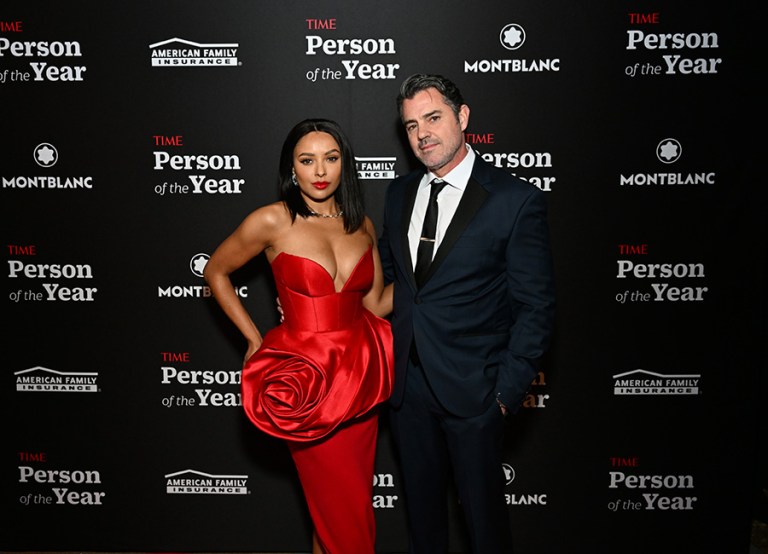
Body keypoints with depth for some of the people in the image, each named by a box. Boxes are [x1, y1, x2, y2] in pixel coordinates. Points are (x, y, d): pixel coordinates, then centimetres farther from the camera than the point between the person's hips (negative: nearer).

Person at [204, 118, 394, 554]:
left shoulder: (363, 226, 6)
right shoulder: (274, 221, -7)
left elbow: (376, 305, 8)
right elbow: (216, 272, 6)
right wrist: (255, 338, 3)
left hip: (359, 377, 5)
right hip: (309, 382, -4)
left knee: (355, 500, 16)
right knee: (346, 517, 3)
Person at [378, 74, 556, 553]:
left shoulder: (516, 199, -12)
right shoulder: (399, 194, 6)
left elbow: (536, 306, -11)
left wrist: (508, 390, -13)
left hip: (472, 388, -5)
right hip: (407, 383, 5)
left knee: (483, 509, 12)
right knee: (421, 501, 21)